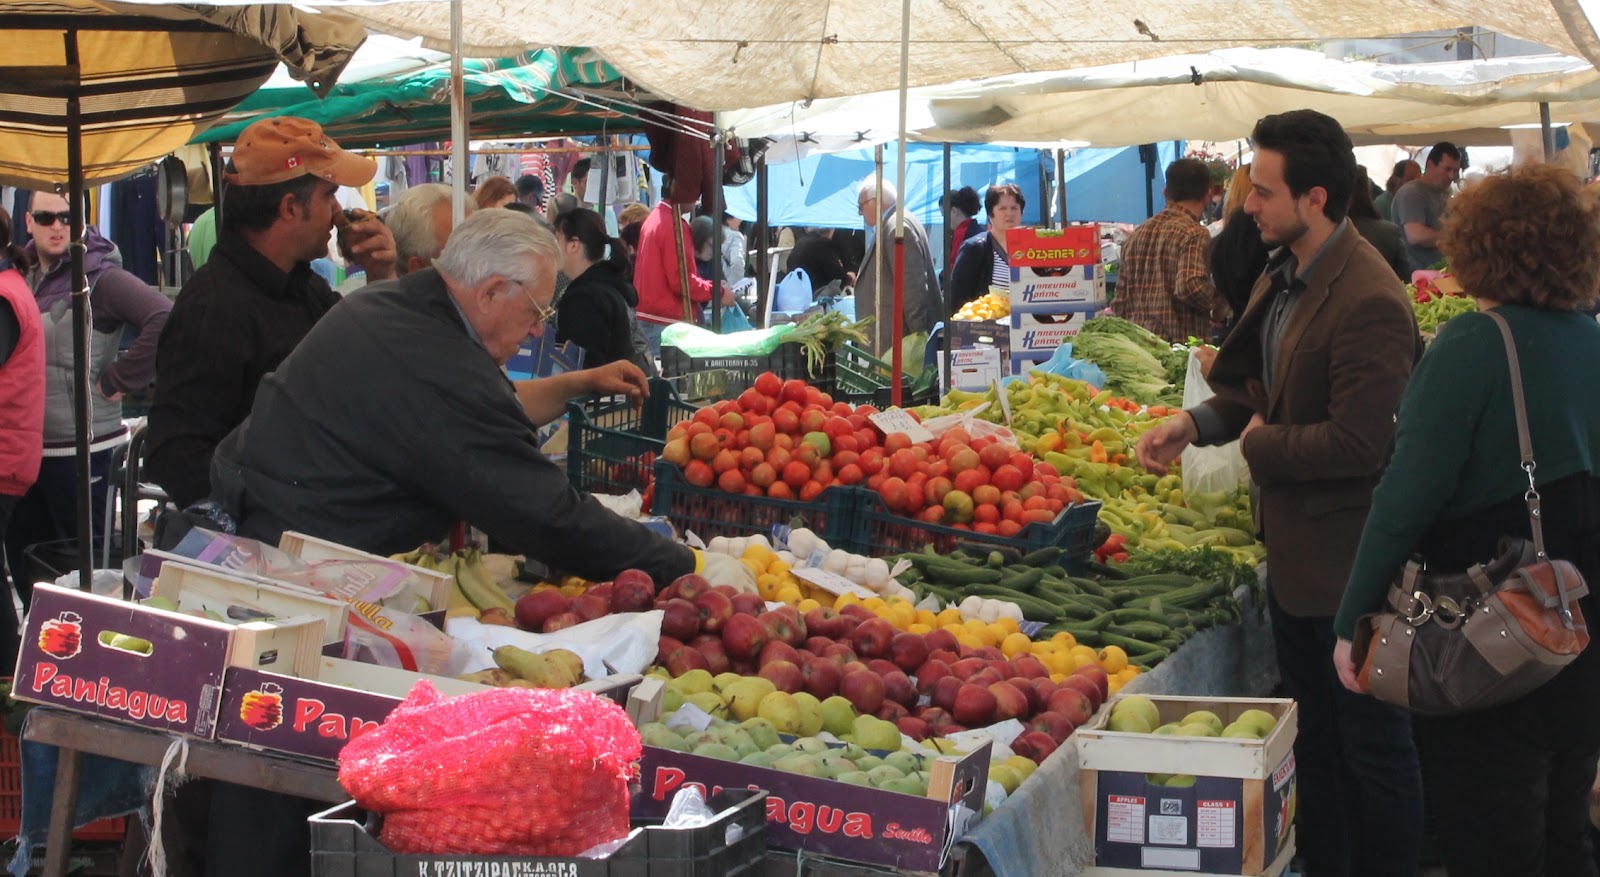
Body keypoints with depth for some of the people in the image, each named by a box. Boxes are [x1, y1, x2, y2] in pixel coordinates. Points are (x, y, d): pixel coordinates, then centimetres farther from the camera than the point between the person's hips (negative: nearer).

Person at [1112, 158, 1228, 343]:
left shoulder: (1136, 235, 13)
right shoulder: (1194, 234, -9)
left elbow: (1120, 300, 15)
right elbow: (1190, 286, -23)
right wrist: (1220, 309, -6)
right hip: (1181, 341, -7)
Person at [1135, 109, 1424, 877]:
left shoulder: (1367, 302, -26)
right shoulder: (1283, 275, 5)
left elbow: (1358, 443, -28)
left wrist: (1260, 445, -14)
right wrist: (1194, 425, -1)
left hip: (1348, 562, -10)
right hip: (1293, 548, 10)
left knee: (1371, 746, 5)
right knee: (1312, 735, 22)